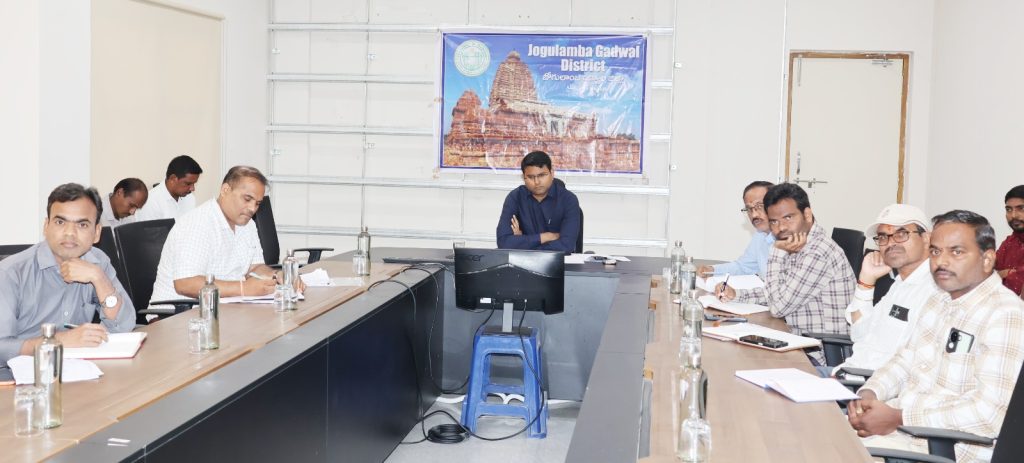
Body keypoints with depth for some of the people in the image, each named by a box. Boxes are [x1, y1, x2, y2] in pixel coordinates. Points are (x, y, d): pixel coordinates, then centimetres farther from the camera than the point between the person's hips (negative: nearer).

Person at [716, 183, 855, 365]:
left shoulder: (819, 253, -24)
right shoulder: (798, 248, 7)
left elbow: (778, 307, -19)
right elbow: (779, 293, 23)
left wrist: (778, 252, -14)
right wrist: (736, 294, 10)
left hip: (819, 358, -9)